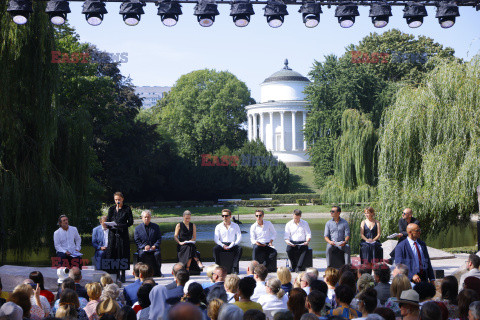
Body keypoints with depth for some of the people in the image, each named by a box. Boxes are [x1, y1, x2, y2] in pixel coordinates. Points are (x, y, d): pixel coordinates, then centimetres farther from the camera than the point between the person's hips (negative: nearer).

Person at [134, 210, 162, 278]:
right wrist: (144, 246, -13)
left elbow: (159, 238, 9)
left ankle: (157, 272, -19)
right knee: (142, 254, -35)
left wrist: (155, 246, -11)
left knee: (158, 254, -32)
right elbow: (137, 241, 4)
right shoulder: (137, 228, 11)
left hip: (154, 247, 1)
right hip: (143, 248, 0)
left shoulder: (156, 226, 14)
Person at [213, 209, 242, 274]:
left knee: (239, 248, -32)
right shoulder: (218, 226, 10)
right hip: (222, 244, 0)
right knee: (215, 249, -32)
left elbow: (239, 237, 0)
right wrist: (223, 245, -19)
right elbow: (216, 238, 0)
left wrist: (232, 245, -17)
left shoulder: (235, 226, 10)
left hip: (232, 245, 0)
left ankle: (234, 268, -29)